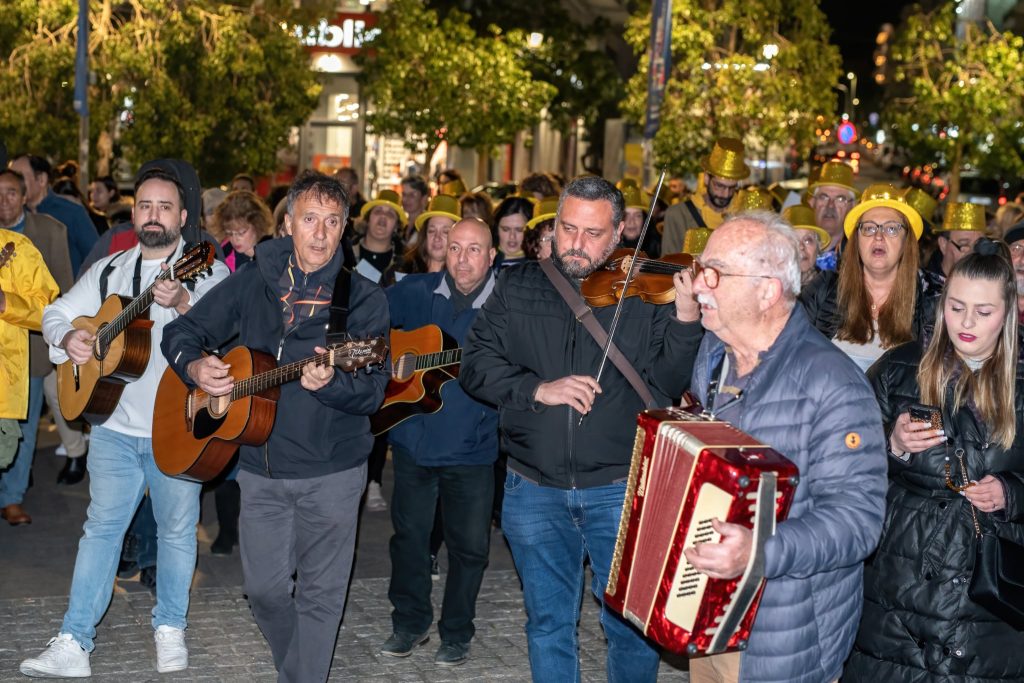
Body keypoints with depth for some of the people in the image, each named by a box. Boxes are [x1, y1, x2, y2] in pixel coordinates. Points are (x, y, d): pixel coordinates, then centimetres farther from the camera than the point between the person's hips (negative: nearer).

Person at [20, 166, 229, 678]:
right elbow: (56, 312, 15)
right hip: (115, 424, 3)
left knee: (177, 529, 8)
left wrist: (182, 301, -40)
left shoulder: (206, 270, -4)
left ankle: (170, 628, 25)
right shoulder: (109, 270, 11)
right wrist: (68, 338, -7)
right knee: (102, 526, 6)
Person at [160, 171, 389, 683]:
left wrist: (329, 383, -33)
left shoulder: (364, 298, -6)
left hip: (331, 471, -3)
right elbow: (181, 332, 8)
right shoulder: (253, 281, 2)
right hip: (260, 466, 3)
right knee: (264, 588, 12)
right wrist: (194, 366, -14)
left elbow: (372, 392, -12)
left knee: (319, 593, 5)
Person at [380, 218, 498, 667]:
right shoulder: (414, 293, -1)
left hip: (472, 448, -2)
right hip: (413, 440, 2)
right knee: (409, 534, 14)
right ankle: (410, 622, 33)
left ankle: (457, 633, 26)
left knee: (469, 545, 7)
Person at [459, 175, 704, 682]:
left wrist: (686, 320, -25)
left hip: (620, 490, -2)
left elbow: (664, 387, -11)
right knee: (548, 623, 15)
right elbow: (475, 365, -1)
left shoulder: (645, 293, -4)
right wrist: (537, 388, -16)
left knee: (634, 623, 7)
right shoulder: (517, 287, 3)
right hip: (534, 489, 2)